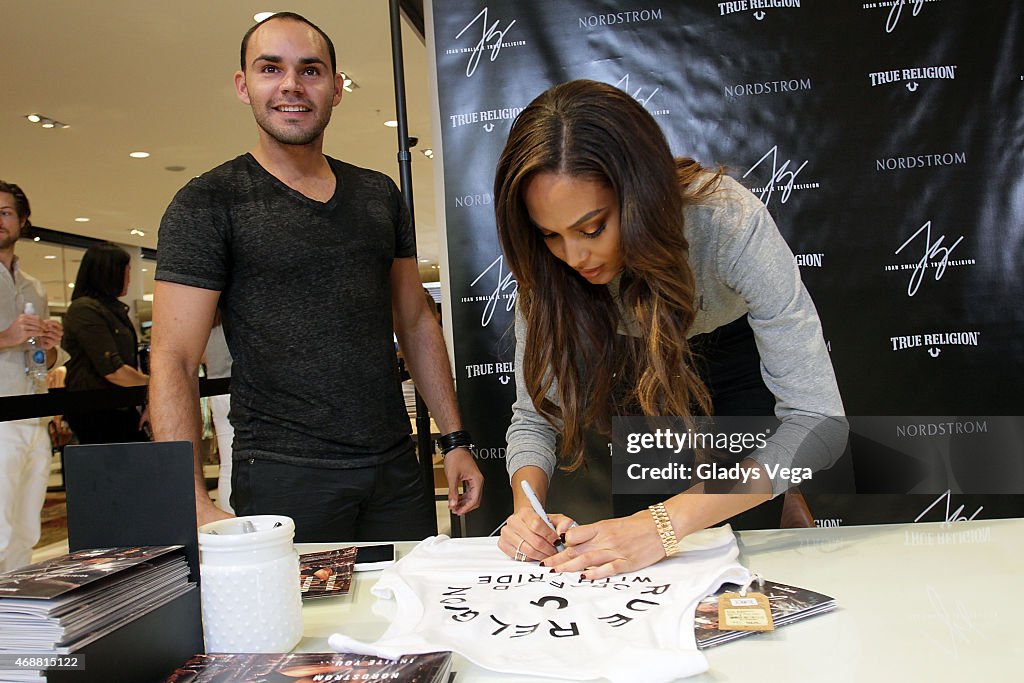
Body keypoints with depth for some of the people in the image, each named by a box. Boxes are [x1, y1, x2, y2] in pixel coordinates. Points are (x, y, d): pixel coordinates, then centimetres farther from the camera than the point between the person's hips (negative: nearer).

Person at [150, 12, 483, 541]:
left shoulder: (379, 195, 10)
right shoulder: (208, 203, -4)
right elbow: (173, 361, -9)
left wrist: (455, 440, 8)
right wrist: (195, 505, -21)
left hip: (397, 471, 5)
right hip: (283, 478, -4)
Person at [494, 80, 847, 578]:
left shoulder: (728, 221, -38)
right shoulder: (548, 266, -27)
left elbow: (819, 421, -40)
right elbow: (533, 415, -19)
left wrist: (667, 522, -49)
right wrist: (526, 510, -40)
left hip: (742, 356, -2)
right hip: (640, 372, 2)